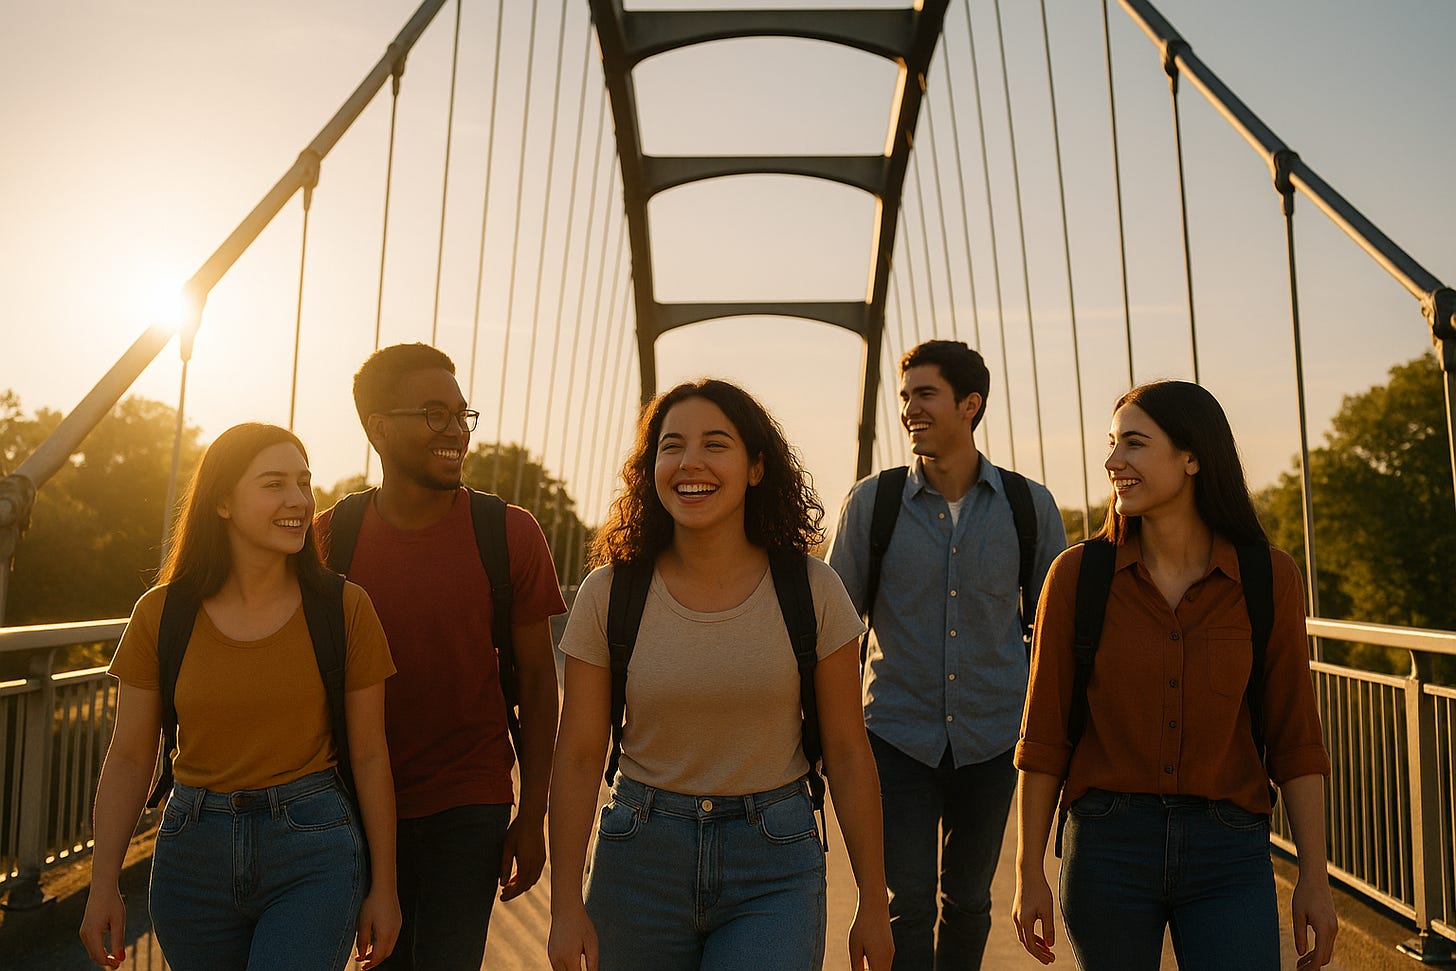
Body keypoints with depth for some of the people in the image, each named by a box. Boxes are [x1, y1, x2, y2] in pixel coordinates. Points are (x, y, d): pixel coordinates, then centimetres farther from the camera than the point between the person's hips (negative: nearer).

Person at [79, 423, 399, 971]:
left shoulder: (344, 609, -8)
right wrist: (103, 887, 2)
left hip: (315, 851, -2)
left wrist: (383, 886, 1)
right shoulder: (162, 613, -3)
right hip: (194, 853, 3)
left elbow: (369, 755, -2)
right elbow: (129, 757, 5)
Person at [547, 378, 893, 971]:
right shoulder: (608, 594, -6)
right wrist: (566, 908, -3)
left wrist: (873, 904, 2)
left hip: (775, 862, -1)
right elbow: (578, 756, -1)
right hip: (642, 857, 2)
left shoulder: (812, 591, -7)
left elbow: (847, 754, -1)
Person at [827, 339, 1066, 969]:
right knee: (908, 905, -3)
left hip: (992, 738, 2)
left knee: (968, 900, 16)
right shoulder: (871, 502, -5)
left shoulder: (1030, 507, -2)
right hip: (897, 736, -1)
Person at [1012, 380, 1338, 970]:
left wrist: (1314, 878, 2)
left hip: (1228, 856, 0)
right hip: (1107, 848, 0)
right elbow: (1044, 734, -1)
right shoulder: (1078, 574, -5)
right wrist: (1029, 875, 0)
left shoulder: (1267, 578, -2)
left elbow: (1293, 738, 4)